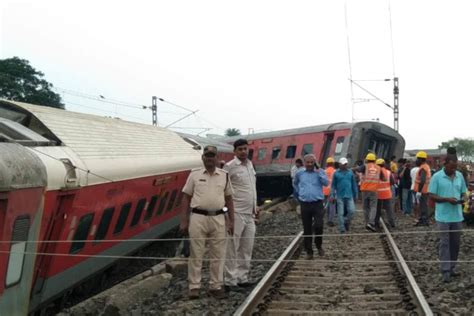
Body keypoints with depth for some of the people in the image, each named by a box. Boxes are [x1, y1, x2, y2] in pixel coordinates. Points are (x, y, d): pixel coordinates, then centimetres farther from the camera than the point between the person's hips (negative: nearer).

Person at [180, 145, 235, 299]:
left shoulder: (224, 175, 8)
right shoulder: (194, 174, 2)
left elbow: (228, 199, 13)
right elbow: (186, 198, 4)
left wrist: (231, 221, 8)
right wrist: (184, 221, -2)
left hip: (218, 219, 2)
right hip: (198, 218, -2)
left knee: (218, 255, 6)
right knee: (196, 254, 2)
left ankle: (216, 286, 17)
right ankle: (194, 287, 12)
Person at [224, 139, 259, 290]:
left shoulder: (250, 164, 13)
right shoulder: (230, 166, -10)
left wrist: (255, 206, 16)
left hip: (249, 214, 8)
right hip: (236, 213, -8)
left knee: (247, 248, 12)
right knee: (233, 248, -2)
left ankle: (242, 277, 22)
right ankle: (230, 280, 6)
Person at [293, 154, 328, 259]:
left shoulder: (320, 172, 4)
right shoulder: (299, 173, 7)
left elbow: (325, 183, -12)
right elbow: (295, 185, 24)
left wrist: (318, 171, -12)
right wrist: (299, 195, 17)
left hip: (318, 204, -2)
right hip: (305, 204, 2)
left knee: (319, 226, -12)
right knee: (307, 229, 6)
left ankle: (319, 245, 16)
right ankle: (309, 251, 17)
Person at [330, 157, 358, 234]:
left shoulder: (350, 173, 7)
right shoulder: (336, 173, 2)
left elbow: (354, 184, 11)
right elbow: (333, 185, 4)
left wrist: (355, 195, 11)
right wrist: (332, 195, -3)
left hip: (349, 196, 1)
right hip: (340, 196, -1)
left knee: (351, 211, -8)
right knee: (341, 213, 1)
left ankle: (347, 223, 18)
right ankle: (342, 229, 10)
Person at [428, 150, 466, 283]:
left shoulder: (460, 176, 5)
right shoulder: (437, 177, -8)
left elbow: (463, 192, 14)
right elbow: (432, 196, -8)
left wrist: (462, 199, -10)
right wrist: (447, 199, -22)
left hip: (457, 216, 5)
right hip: (443, 216, -5)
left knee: (455, 243, 11)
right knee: (445, 243, -1)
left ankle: (451, 268, 24)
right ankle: (445, 271, 3)